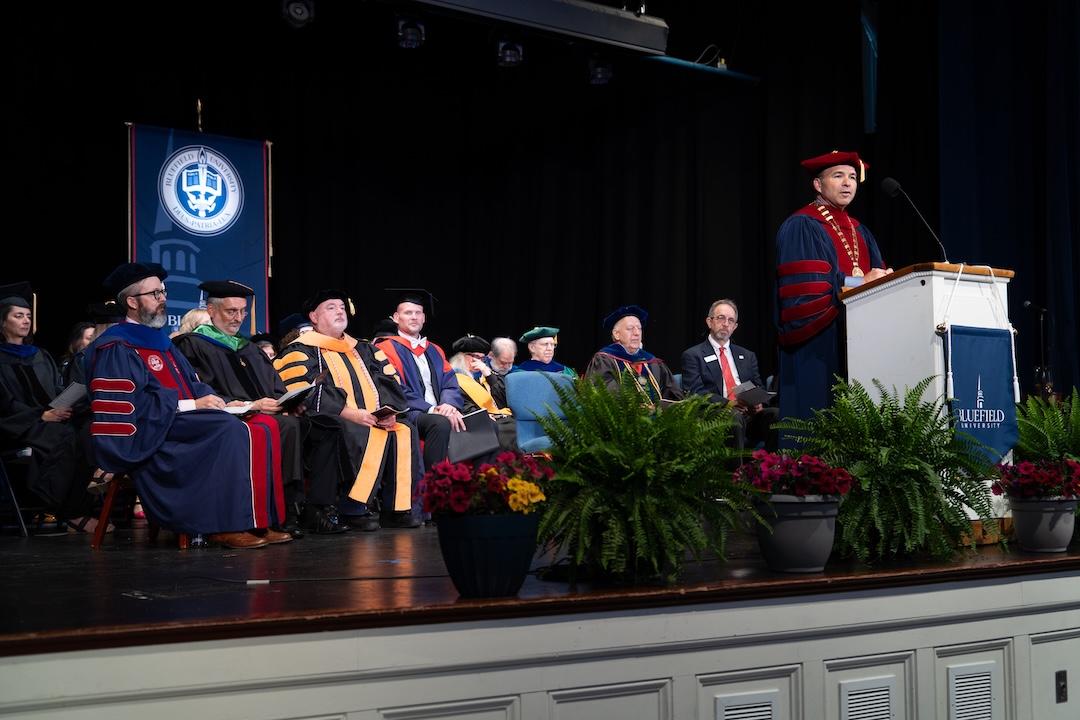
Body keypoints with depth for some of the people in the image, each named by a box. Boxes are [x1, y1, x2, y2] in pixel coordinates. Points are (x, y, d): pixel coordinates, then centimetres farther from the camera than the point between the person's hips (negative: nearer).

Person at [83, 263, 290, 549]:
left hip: (184, 420, 8)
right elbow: (130, 404, -17)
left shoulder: (160, 342, 22)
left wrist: (209, 398, -3)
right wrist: (189, 404, -17)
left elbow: (193, 385, 21)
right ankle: (223, 526, -27)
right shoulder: (115, 348, -6)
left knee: (263, 426, -12)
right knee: (230, 430, -31)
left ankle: (258, 522, -18)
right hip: (149, 433, -8)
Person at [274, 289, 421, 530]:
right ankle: (355, 508, -32)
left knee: (405, 431, -21)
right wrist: (351, 413, -19)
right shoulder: (300, 352, 6)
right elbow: (306, 395, -10)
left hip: (375, 420, 6)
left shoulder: (363, 350, 26)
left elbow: (391, 383, 17)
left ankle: (397, 507, -22)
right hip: (330, 421, -6)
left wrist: (389, 410, -6)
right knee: (370, 436, -34)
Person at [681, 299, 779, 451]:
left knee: (777, 414, -27)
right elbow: (695, 392, -3)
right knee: (735, 417, -38)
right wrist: (727, 403, -17)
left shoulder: (748, 356, 27)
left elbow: (759, 389, 22)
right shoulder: (693, 355, 9)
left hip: (750, 413, 5)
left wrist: (758, 403, -3)